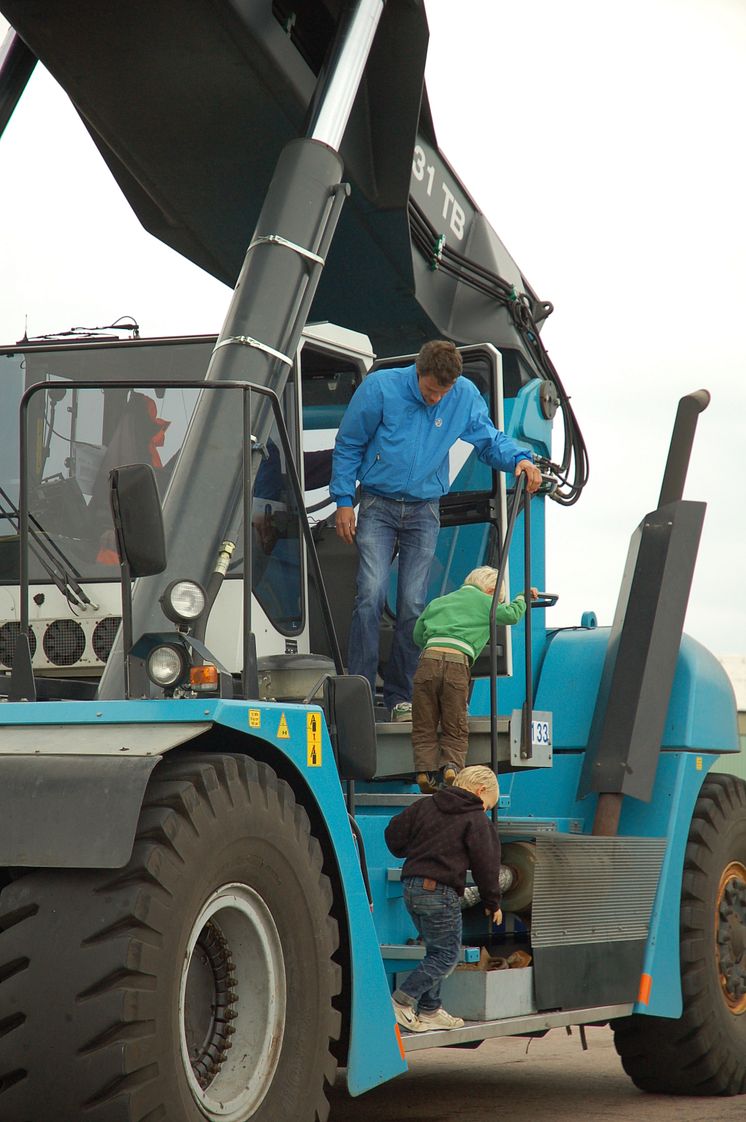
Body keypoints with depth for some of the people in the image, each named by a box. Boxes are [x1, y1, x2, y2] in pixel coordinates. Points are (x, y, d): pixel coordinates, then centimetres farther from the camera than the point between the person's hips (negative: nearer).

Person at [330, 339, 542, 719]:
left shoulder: (465, 396, -5)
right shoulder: (379, 388, -11)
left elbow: (489, 438, 7)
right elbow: (348, 445, -1)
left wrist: (518, 459, -14)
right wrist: (343, 500, -3)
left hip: (423, 512, 2)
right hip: (378, 506, -2)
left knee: (413, 603, 1)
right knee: (372, 594, -15)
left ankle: (400, 695, 9)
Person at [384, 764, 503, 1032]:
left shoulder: (426, 806, 13)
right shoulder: (476, 820, -3)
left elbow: (393, 833, 12)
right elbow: (485, 864, -4)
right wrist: (492, 903, 7)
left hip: (411, 888, 8)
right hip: (440, 891, -8)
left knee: (436, 950, 18)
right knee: (447, 954, 0)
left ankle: (429, 1010, 19)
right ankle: (402, 1000, -10)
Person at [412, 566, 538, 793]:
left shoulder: (437, 602, 31)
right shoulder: (483, 602, 17)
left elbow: (418, 636, 34)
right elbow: (511, 615, 5)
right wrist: (523, 598, 24)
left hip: (429, 659, 3)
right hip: (457, 665, -3)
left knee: (424, 727, 8)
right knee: (455, 731, 8)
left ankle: (425, 770, -12)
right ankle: (452, 766, -16)